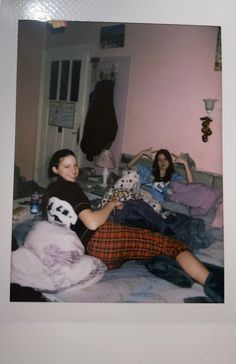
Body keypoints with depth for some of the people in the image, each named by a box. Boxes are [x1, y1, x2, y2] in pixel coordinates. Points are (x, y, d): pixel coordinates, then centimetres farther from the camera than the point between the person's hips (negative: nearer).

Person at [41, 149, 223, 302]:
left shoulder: (48, 193, 23)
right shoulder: (70, 187, -3)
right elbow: (92, 223, -14)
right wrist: (111, 203, 3)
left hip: (87, 250, 9)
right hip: (100, 238, -9)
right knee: (170, 243, -11)